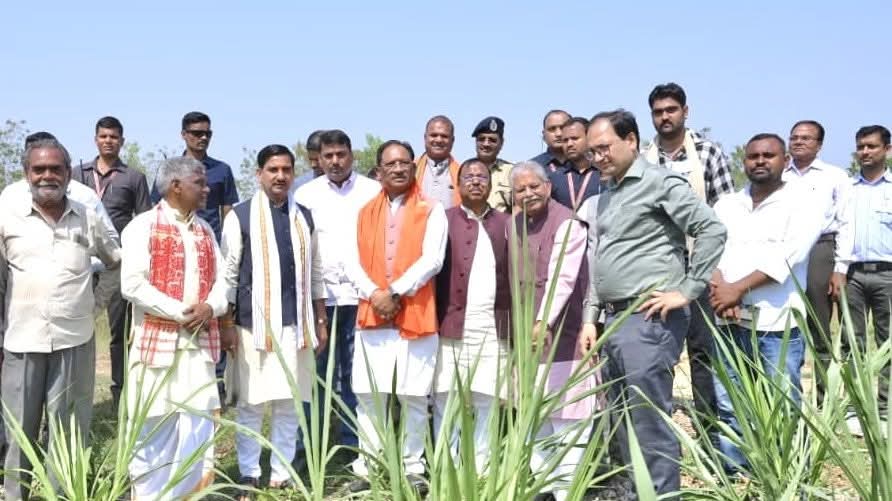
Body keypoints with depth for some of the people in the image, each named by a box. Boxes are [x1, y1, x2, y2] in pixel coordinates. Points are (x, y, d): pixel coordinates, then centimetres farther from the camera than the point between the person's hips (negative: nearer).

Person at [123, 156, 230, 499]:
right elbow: (132, 284, -14)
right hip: (156, 340, -5)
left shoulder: (205, 230, 14)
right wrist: (181, 312, -16)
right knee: (153, 427, 3)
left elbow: (221, 279, 11)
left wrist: (210, 307, -11)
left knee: (198, 424, 3)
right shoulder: (143, 226, -5)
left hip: (200, 342, 5)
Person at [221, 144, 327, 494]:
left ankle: (281, 473, 17)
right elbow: (229, 274, -1)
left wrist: (320, 321, 11)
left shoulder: (304, 217, 11)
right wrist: (227, 323, -5)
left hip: (296, 324, 3)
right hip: (254, 324, -3)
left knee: (289, 403, 7)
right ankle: (249, 474, 16)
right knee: (250, 403, 4)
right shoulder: (240, 216, 0)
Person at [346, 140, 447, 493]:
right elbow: (353, 262, 6)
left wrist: (396, 292, -16)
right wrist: (373, 294, -11)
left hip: (416, 315, -3)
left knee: (414, 397, 2)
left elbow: (432, 260, -10)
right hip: (371, 315, 3)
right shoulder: (366, 212, 13)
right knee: (368, 395, 5)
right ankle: (367, 467, 16)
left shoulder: (431, 211, 1)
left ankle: (412, 468, 14)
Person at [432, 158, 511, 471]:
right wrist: (432, 319, -8)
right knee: (446, 401, 1)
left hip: (494, 328, 2)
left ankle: (480, 471, 13)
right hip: (452, 326, -1)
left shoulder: (505, 224, 12)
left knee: (487, 402, 4)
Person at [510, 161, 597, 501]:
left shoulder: (566, 224, -13)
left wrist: (544, 323, -35)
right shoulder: (514, 225, 10)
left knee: (566, 414, -3)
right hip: (527, 336, 7)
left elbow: (562, 278, -25)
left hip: (563, 333, -7)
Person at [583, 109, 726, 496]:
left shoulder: (659, 182, -6)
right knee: (623, 425, 13)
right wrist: (590, 318, 16)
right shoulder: (606, 197, 18)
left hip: (649, 320, -8)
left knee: (650, 424, -6)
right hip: (614, 321, 8)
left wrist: (686, 291, -14)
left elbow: (712, 230, -13)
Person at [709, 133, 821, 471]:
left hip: (777, 323, -4)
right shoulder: (727, 204, 14)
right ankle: (731, 477, 20)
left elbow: (785, 256, -13)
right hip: (729, 322, 4)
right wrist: (720, 288, -16)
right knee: (729, 407, 9)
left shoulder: (801, 204, 1)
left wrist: (737, 288, -17)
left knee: (782, 411, -1)